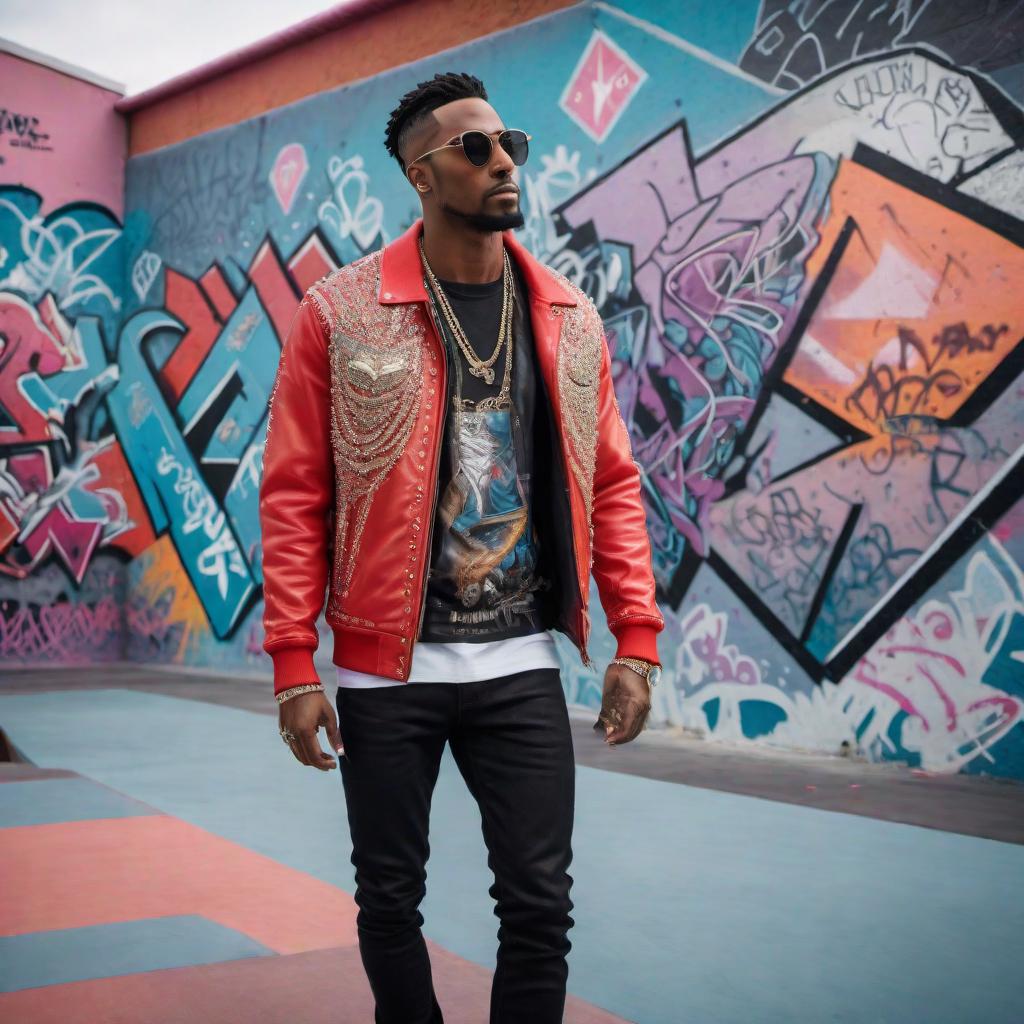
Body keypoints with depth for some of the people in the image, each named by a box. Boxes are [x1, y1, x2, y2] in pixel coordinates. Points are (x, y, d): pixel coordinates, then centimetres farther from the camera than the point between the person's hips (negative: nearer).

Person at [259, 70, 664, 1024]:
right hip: (387, 667, -1)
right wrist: (294, 668, -8)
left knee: (540, 905, 5)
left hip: (522, 665, 2)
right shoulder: (339, 315, -5)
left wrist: (637, 639, 1)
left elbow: (612, 483, 7)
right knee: (389, 899, 13)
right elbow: (294, 494, -5)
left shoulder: (569, 318, 5)